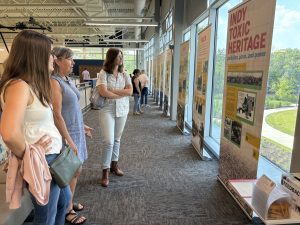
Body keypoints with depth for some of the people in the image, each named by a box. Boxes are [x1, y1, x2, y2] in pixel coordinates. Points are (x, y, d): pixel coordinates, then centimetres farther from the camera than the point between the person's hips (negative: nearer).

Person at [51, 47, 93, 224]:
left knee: (76, 171, 17)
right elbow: (57, 115, -21)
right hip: (66, 133, -8)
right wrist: (69, 141, -20)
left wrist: (83, 126, 21)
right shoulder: (54, 82, -17)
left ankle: (69, 203, 37)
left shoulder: (68, 80, 9)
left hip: (76, 131, 8)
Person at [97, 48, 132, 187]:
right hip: (107, 110, -4)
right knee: (108, 141, -9)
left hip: (122, 110, 4)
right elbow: (103, 92, -18)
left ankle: (114, 165, 29)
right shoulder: (103, 73, -6)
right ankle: (105, 172, 3)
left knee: (117, 139, 14)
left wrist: (113, 90, -13)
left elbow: (130, 91, -5)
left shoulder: (124, 75, 7)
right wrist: (122, 94, -8)